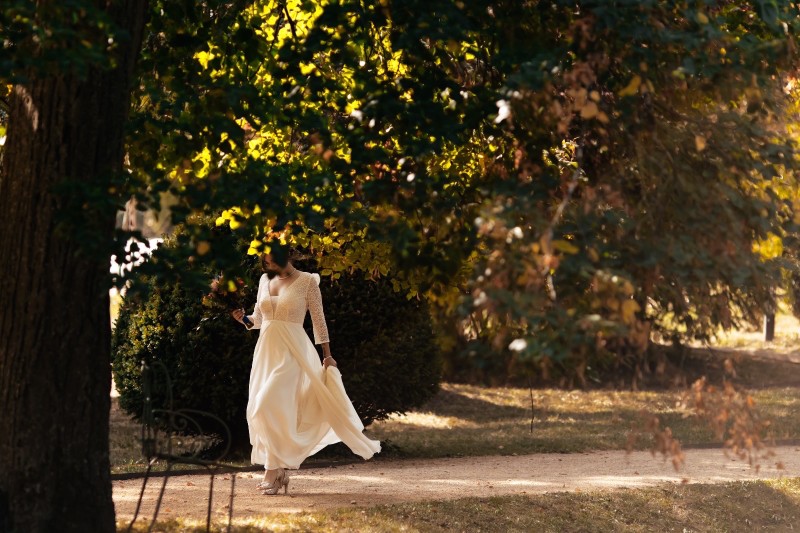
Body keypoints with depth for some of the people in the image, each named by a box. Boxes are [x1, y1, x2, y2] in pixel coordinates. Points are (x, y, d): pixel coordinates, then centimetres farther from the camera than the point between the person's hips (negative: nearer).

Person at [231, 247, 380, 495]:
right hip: (265, 350, 6)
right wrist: (243, 318, -3)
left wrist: (327, 355, -1)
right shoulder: (265, 280, 13)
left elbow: (318, 319, 0)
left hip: (291, 352, -6)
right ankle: (280, 470, 12)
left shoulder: (307, 281, -3)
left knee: (270, 405, -19)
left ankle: (274, 471, -11)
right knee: (258, 409, 3)